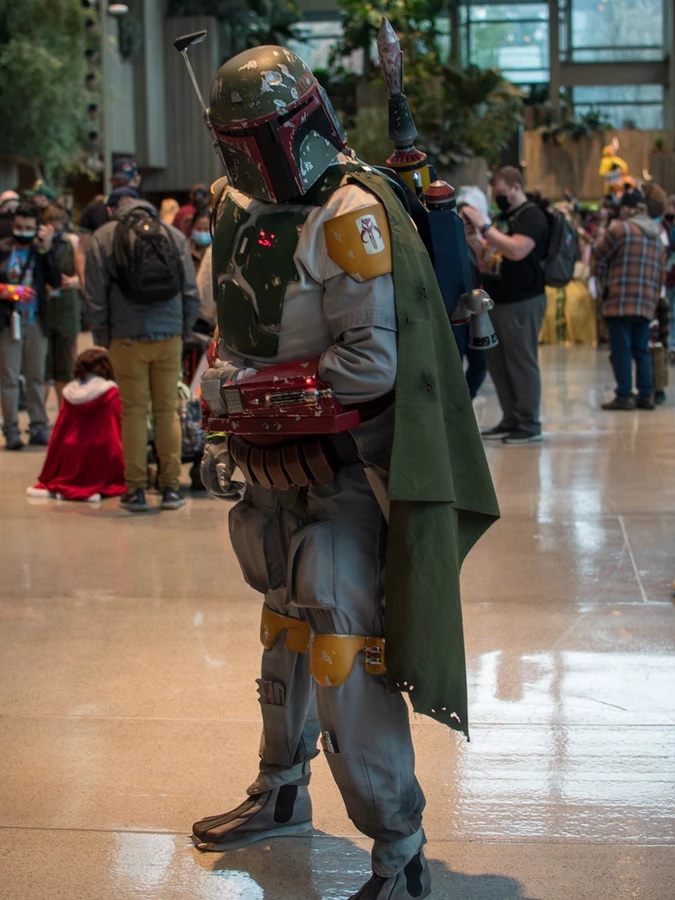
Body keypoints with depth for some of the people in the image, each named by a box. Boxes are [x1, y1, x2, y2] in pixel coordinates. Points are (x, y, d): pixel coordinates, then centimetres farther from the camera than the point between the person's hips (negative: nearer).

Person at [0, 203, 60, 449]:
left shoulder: (41, 250, 6)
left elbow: (55, 281, -5)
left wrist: (47, 249, -10)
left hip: (36, 320, 2)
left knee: (36, 376, 8)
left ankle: (39, 427, 14)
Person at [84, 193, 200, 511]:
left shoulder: (103, 237, 2)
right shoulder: (174, 234, 8)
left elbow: (95, 294, -1)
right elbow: (191, 291, 7)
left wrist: (102, 336, 8)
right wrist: (185, 329, 15)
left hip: (127, 338, -2)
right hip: (169, 336, 2)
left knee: (134, 411, 4)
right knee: (167, 410, 8)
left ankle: (135, 489, 6)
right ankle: (171, 487, 9)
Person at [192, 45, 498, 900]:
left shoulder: (350, 217, -17)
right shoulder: (248, 218, 9)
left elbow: (371, 366, -24)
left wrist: (240, 385, -19)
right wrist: (224, 434, 13)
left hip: (344, 469, -8)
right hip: (276, 468, 9)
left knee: (343, 653, -12)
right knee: (285, 627, 22)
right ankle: (281, 794, 42)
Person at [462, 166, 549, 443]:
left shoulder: (532, 216, -9)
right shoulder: (510, 218, 19)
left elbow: (516, 251, -26)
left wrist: (484, 226, -23)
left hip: (524, 301, -10)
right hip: (501, 300, 10)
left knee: (522, 362, -6)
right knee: (497, 362, 10)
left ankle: (529, 424, 0)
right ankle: (511, 420, 16)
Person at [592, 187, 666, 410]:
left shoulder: (620, 229, -8)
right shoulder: (656, 234, 15)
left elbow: (598, 255, 0)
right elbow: (660, 271, 19)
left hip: (621, 301, -7)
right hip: (646, 303, 7)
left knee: (621, 350, -2)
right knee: (641, 349, 12)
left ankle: (624, 396, -4)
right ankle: (646, 395, 9)